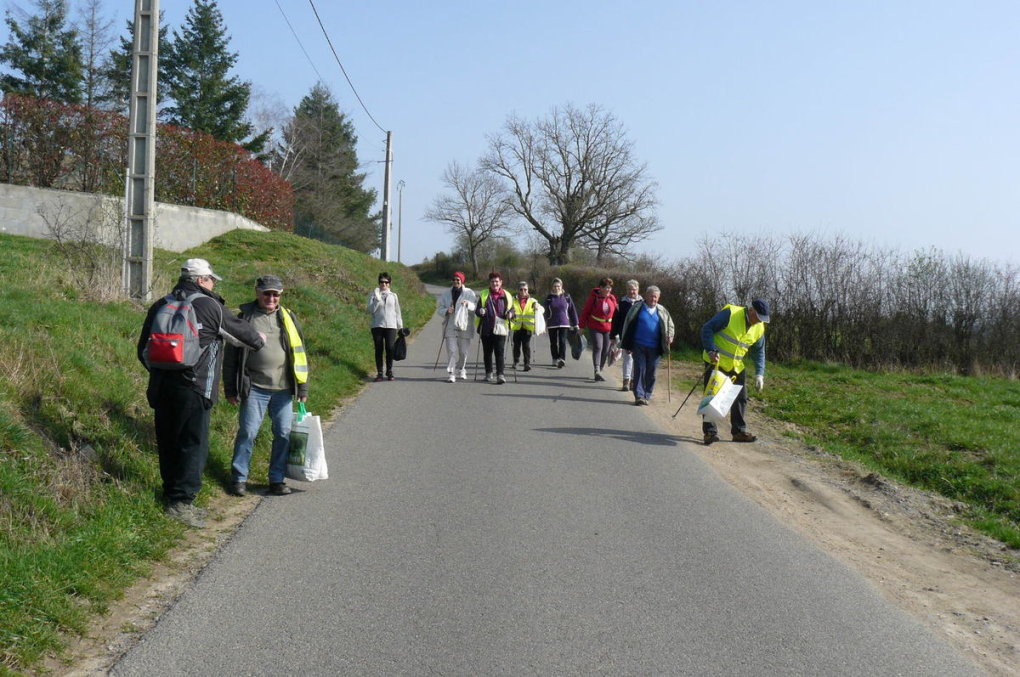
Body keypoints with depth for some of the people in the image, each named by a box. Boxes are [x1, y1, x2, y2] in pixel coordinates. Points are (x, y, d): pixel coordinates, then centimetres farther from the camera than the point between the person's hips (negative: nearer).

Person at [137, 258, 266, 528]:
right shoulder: (208, 306, -6)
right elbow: (238, 330, 7)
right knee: (194, 444, -3)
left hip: (161, 387, 7)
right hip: (194, 389, -7)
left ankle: (172, 494, 23)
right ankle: (181, 501, -5)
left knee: (168, 443, 14)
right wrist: (259, 340, 27)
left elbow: (143, 350, 18)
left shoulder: (160, 306, 13)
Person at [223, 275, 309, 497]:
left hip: (283, 389, 3)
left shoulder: (288, 318, 10)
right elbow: (231, 354, 5)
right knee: (247, 433, -2)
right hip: (254, 388, -3)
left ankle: (277, 479, 16)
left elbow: (299, 353, 13)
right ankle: (238, 478, 11)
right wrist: (230, 389, 2)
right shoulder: (245, 317, 3)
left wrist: (303, 387, 9)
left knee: (284, 434, 5)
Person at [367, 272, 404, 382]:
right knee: (378, 349, 0)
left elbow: (397, 312, 14)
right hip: (377, 326, -1)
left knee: (390, 349, -5)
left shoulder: (393, 295, 11)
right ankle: (379, 373, 6)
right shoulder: (373, 294, 5)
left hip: (391, 326, 1)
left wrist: (400, 326, 11)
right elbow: (371, 310, -5)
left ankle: (389, 372, 7)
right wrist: (377, 299, -14)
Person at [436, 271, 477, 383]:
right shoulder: (446, 294, 10)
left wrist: (468, 304, -25)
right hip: (450, 327, 0)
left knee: (464, 351, 6)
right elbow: (439, 309, 10)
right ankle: (451, 373, -7)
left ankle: (461, 370, 30)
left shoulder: (469, 293, 5)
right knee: (452, 350, -8)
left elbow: (476, 307, -4)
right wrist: (446, 311, -12)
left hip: (464, 327, 0)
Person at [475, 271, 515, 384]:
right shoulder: (484, 295, 6)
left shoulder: (507, 296, 7)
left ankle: (500, 374, -11)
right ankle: (489, 373, 22)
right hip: (486, 328, 1)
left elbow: (511, 309, 14)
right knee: (487, 352, 10)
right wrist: (480, 311, -17)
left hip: (500, 328, -1)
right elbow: (477, 310, 7)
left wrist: (510, 314, -9)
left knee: (499, 352, -9)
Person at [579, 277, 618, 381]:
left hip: (608, 329, 5)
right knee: (598, 347, -18)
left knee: (605, 350, 7)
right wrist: (582, 327, -1)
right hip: (594, 328, -5)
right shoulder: (593, 297, -8)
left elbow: (615, 314, 13)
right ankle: (597, 371, -26)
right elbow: (585, 312, -2)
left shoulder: (612, 299, 5)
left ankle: (600, 370, 22)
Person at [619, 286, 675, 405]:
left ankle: (647, 396, 15)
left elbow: (670, 325, 21)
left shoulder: (662, 311, 9)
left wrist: (670, 336, -1)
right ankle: (639, 395, -7)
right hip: (639, 346, -2)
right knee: (639, 370, -8)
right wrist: (628, 345, 4)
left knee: (651, 373, 4)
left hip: (654, 347, 2)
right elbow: (628, 325, 6)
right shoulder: (637, 308, 3)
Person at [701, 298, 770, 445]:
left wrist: (759, 374, -3)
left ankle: (739, 431, 18)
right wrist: (711, 350, -26)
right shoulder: (730, 313, -19)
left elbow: (759, 352, 8)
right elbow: (707, 329, -17)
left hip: (737, 367, 6)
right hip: (716, 362, -6)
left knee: (740, 398, 8)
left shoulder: (759, 329, 0)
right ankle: (710, 431, -1)